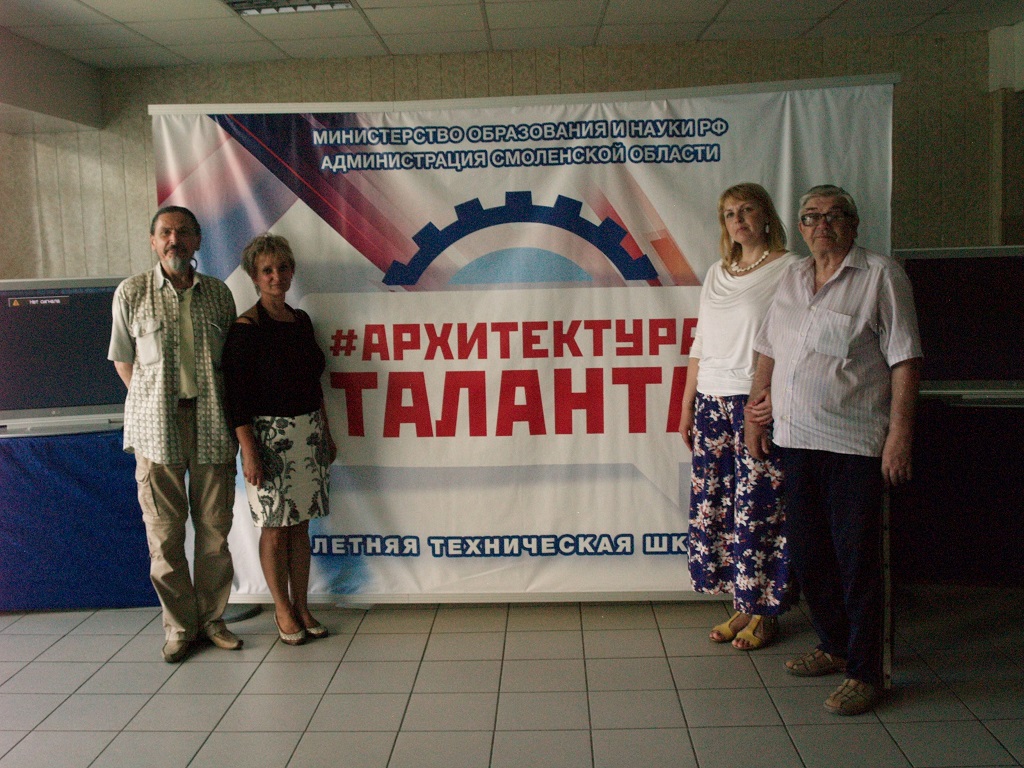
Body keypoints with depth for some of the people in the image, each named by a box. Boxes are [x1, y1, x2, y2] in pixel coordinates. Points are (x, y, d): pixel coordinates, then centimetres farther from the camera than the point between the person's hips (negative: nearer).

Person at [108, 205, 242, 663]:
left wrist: (228, 413, 7)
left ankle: (212, 618, 20)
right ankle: (179, 625, 15)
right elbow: (123, 360, 10)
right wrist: (154, 402, 4)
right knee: (164, 531, 2)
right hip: (156, 424, -1)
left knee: (214, 527, 6)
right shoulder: (131, 294, 3)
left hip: (211, 422, 2)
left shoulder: (218, 293, 8)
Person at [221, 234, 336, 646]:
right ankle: (283, 611, 17)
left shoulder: (300, 320, 10)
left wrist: (325, 434, 16)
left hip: (308, 433, 6)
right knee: (275, 528, 3)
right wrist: (249, 450, -17)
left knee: (301, 524, 11)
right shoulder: (246, 329, -10)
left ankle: (301, 606, 21)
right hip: (269, 435, -6)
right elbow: (237, 396, -12)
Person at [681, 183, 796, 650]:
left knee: (758, 507, -3)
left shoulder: (789, 269, -1)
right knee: (714, 503, 6)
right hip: (712, 401, 6)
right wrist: (687, 408, 17)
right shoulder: (716, 274, 17)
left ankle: (765, 613, 11)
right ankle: (741, 606, 18)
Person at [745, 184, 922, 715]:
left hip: (855, 443, -6)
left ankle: (864, 672, 11)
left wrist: (899, 434, -14)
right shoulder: (791, 279, 15)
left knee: (856, 557, -2)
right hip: (795, 438, 6)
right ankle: (835, 647, 31)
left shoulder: (881, 276, -3)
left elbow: (905, 361, -8)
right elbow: (768, 352, 20)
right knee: (806, 551, 13)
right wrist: (754, 415, 15)